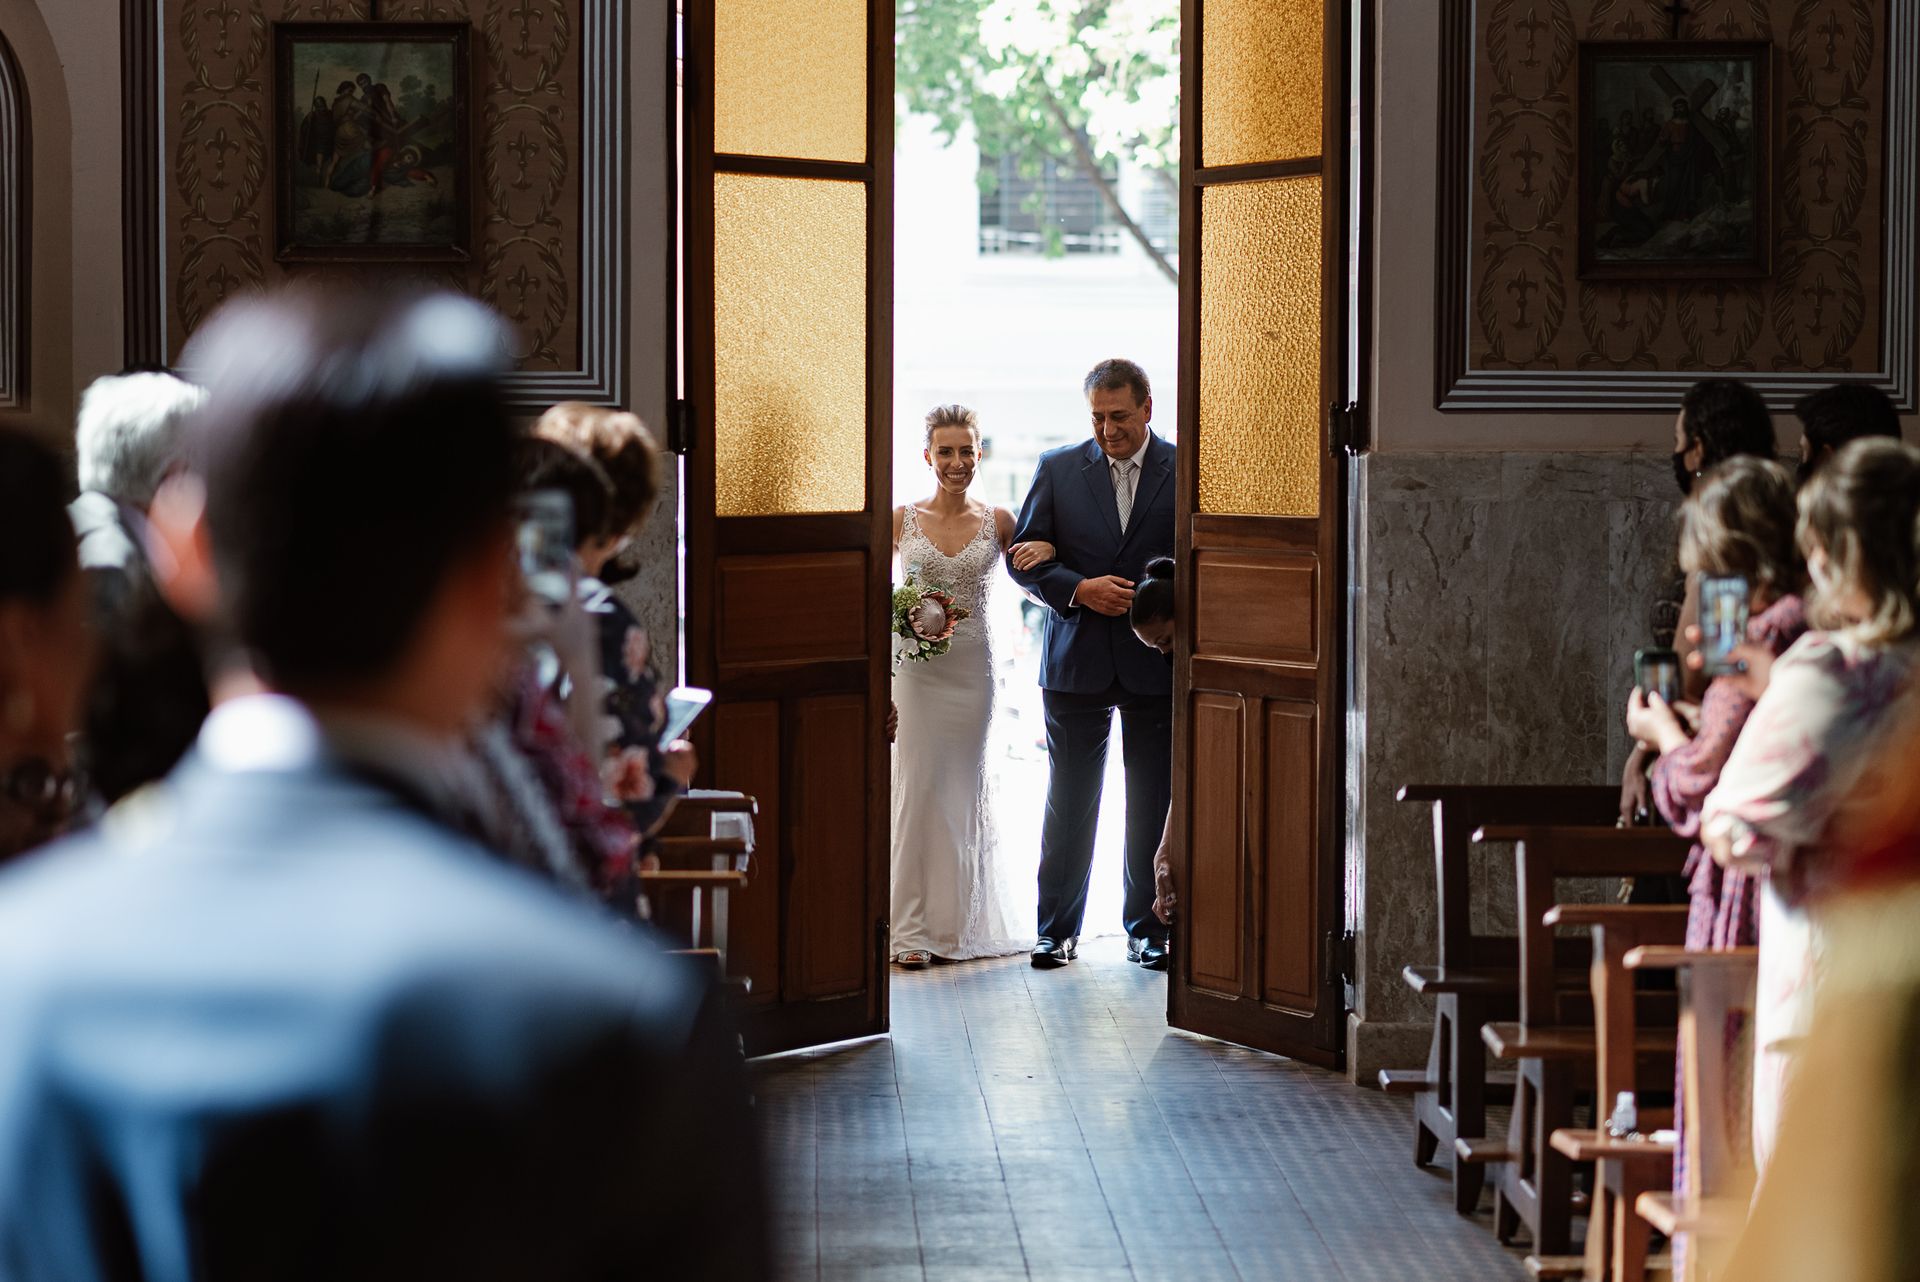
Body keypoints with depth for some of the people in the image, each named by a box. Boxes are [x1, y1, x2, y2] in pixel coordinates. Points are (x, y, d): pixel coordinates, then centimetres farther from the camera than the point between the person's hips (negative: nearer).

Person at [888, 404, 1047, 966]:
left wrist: (1048, 553, -12)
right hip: (914, 666, -1)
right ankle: (912, 926, 1)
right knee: (916, 787, -4)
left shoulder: (997, 521, 3)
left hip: (972, 667, 1)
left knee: (964, 789, 7)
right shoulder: (901, 519, 1)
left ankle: (956, 923, 16)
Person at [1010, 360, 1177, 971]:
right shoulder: (1057, 469, 5)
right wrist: (1079, 589, -12)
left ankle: (1148, 927, 15)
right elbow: (1025, 559, 3)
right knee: (1069, 803, 4)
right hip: (1077, 662, 1)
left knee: (1154, 805, 5)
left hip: (1157, 662, -1)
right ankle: (1058, 930, 12)